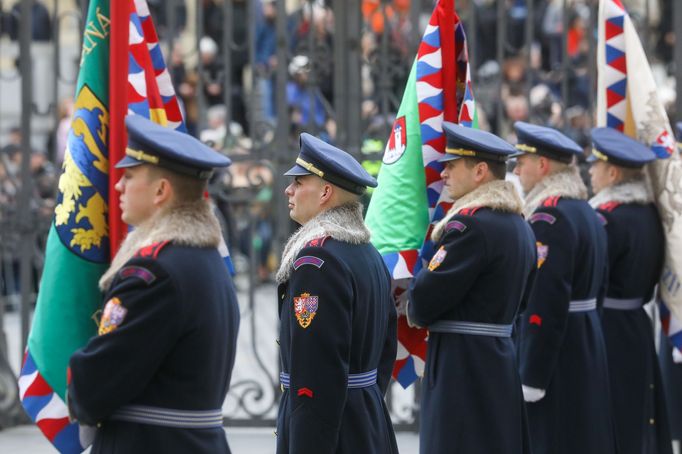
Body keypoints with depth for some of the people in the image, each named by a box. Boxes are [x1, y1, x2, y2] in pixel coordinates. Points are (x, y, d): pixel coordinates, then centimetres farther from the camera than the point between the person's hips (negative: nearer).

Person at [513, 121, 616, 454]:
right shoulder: (586, 211, 13)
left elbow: (547, 304, -22)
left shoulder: (549, 217, -17)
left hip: (554, 355, -10)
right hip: (589, 348, 10)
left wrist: (531, 378, -20)